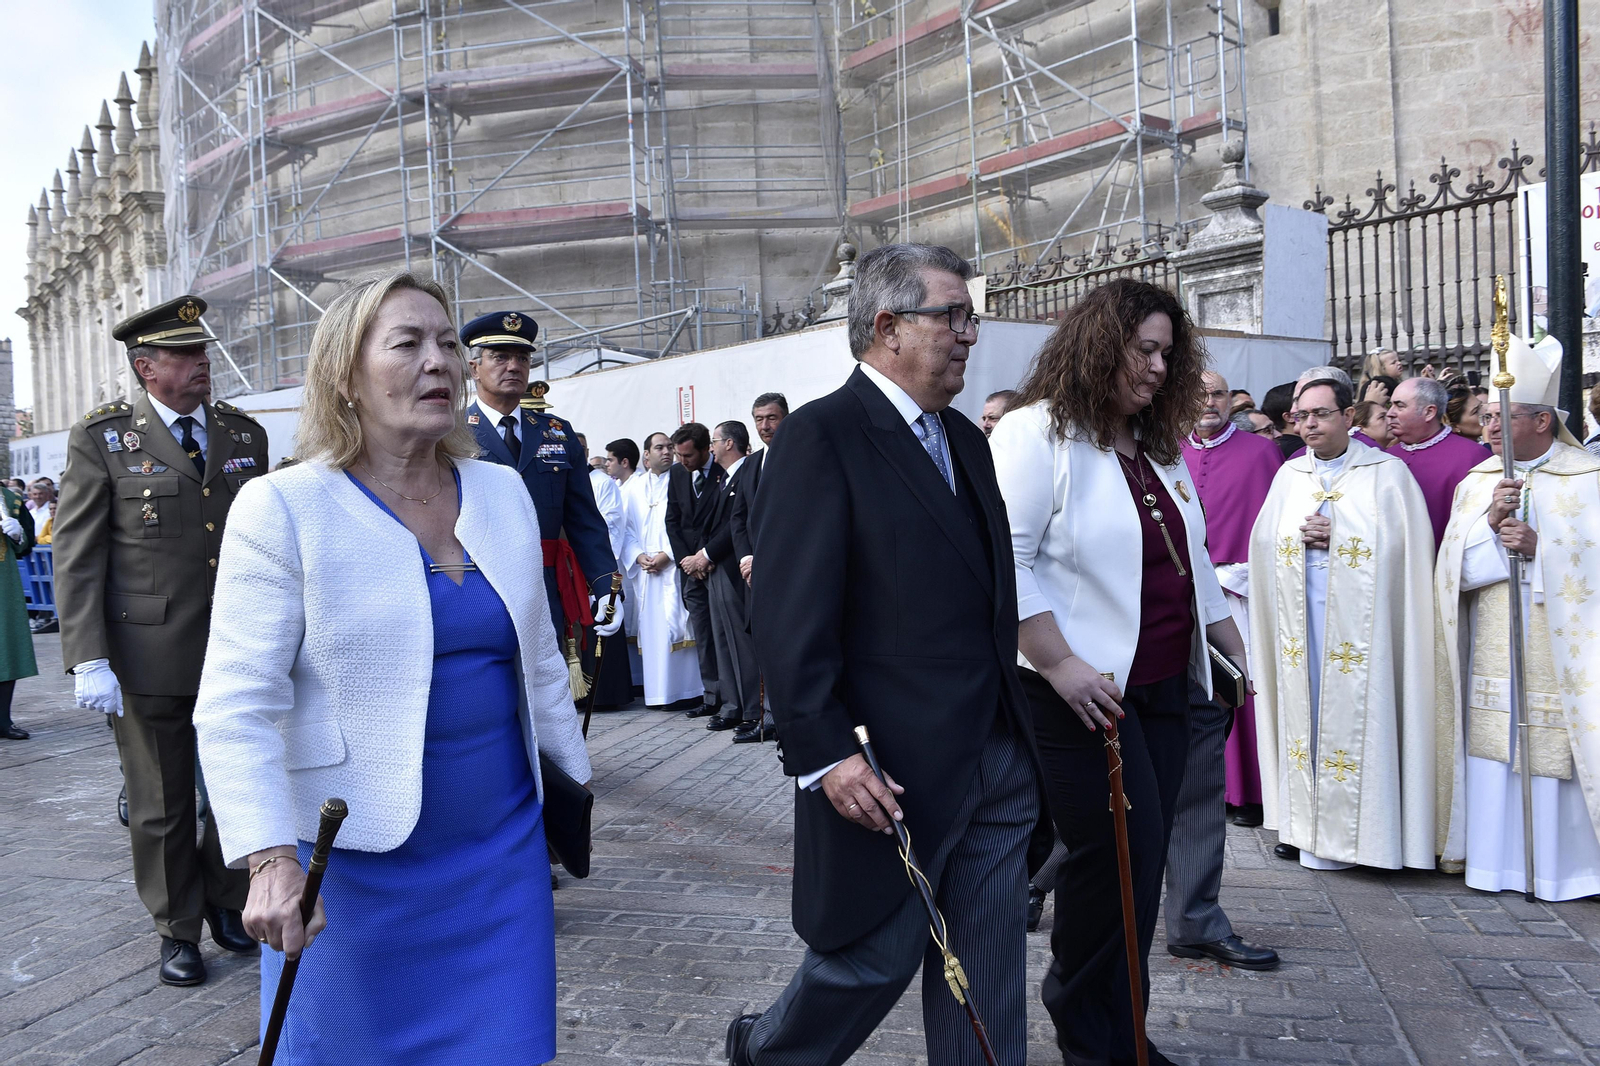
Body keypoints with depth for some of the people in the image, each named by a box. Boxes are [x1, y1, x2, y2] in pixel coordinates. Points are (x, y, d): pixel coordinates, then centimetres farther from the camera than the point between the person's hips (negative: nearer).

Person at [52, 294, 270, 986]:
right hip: (147, 657, -3)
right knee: (161, 808, 10)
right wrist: (88, 661, -13)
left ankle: (222, 900, 35)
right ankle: (178, 932, 29)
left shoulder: (245, 435, 9)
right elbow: (76, 558, -5)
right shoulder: (101, 439, -2)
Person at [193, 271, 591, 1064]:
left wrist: (578, 782, 16)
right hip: (358, 865, -3)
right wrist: (271, 860, -22)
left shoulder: (504, 491, 5)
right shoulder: (284, 508, -9)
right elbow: (238, 708, -13)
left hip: (502, 847, 4)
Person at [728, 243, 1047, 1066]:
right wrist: (826, 753, -22)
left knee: (989, 979, 14)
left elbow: (988, 594, 15)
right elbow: (790, 617, -18)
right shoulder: (821, 436, -13)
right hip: (889, 772, -7)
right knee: (875, 957, 10)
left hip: (996, 764, 8)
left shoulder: (964, 438, 13)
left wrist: (1016, 733, 12)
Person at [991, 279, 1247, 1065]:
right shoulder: (1037, 433, -9)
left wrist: (1240, 654, 21)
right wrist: (1060, 664, -21)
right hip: (1084, 691, -7)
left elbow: (1193, 565, 23)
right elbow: (1005, 562, -17)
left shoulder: (1159, 447, 17)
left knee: (1141, 863, 10)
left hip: (1164, 687, 8)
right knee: (1116, 858, -4)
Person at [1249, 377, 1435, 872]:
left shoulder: (1387, 473, 1)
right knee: (1303, 712, 5)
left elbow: (1405, 544, -6)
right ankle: (1303, 822, 14)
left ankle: (1353, 828, 6)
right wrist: (1303, 535, -6)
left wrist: (1336, 536, -12)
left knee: (1353, 715, -4)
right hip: (1301, 621, 4)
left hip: (1359, 623, -4)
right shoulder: (1289, 475, 14)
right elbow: (1264, 543, 13)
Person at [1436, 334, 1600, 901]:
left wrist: (1538, 547, -17)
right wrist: (1490, 527, -12)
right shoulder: (1475, 484, 10)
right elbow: (1452, 572, 3)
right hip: (1492, 659, 4)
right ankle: (1496, 862, 15)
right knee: (1493, 754, 4)